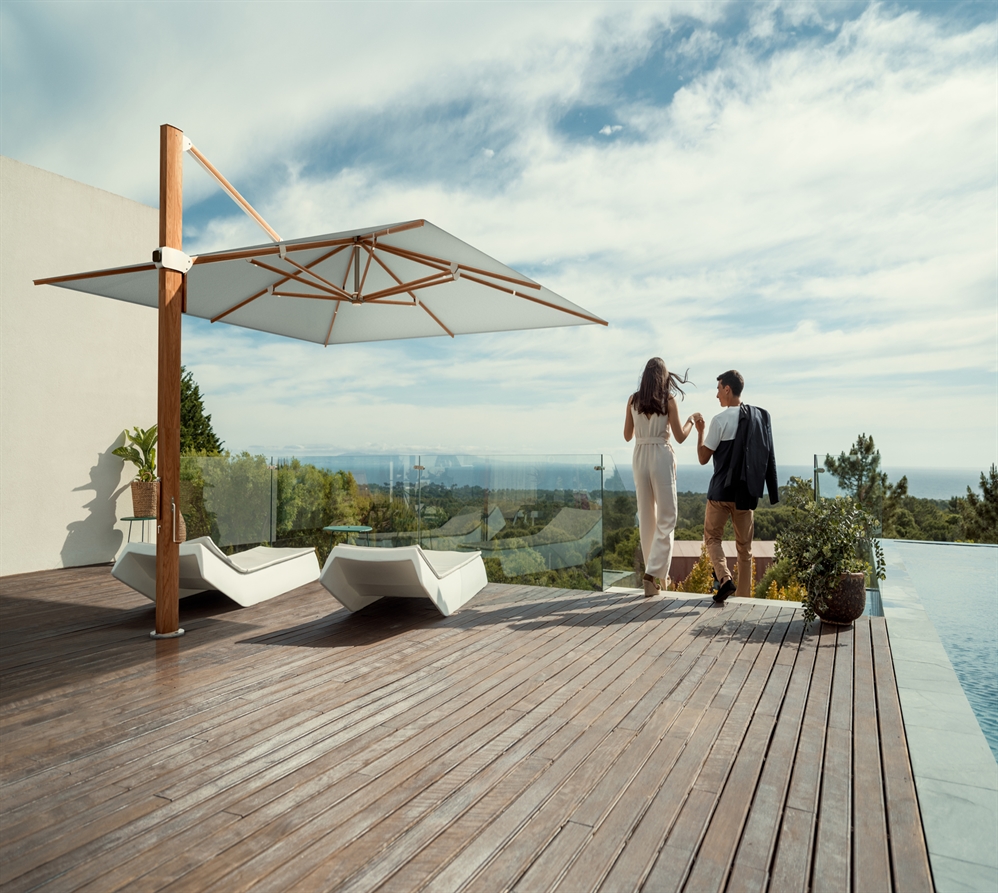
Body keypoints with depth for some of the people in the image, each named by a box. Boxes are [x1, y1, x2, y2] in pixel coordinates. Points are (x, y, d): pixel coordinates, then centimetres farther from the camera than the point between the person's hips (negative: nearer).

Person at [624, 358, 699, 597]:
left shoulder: (633, 400, 4)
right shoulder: (667, 399, -5)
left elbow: (627, 436, 10)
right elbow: (680, 437, -2)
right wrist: (692, 419, 15)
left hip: (640, 457, 4)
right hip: (661, 457, -4)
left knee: (646, 517, 12)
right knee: (666, 517, 1)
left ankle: (655, 572, 22)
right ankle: (653, 573, -10)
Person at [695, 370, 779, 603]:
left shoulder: (720, 420, -12)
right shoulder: (760, 417, 5)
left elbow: (703, 458, -7)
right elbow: (768, 457, 9)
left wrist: (700, 432, 5)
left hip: (722, 490, -5)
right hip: (747, 491, 5)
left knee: (712, 536, 12)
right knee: (744, 546, 11)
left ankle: (725, 579, -9)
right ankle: (743, 596, 14)